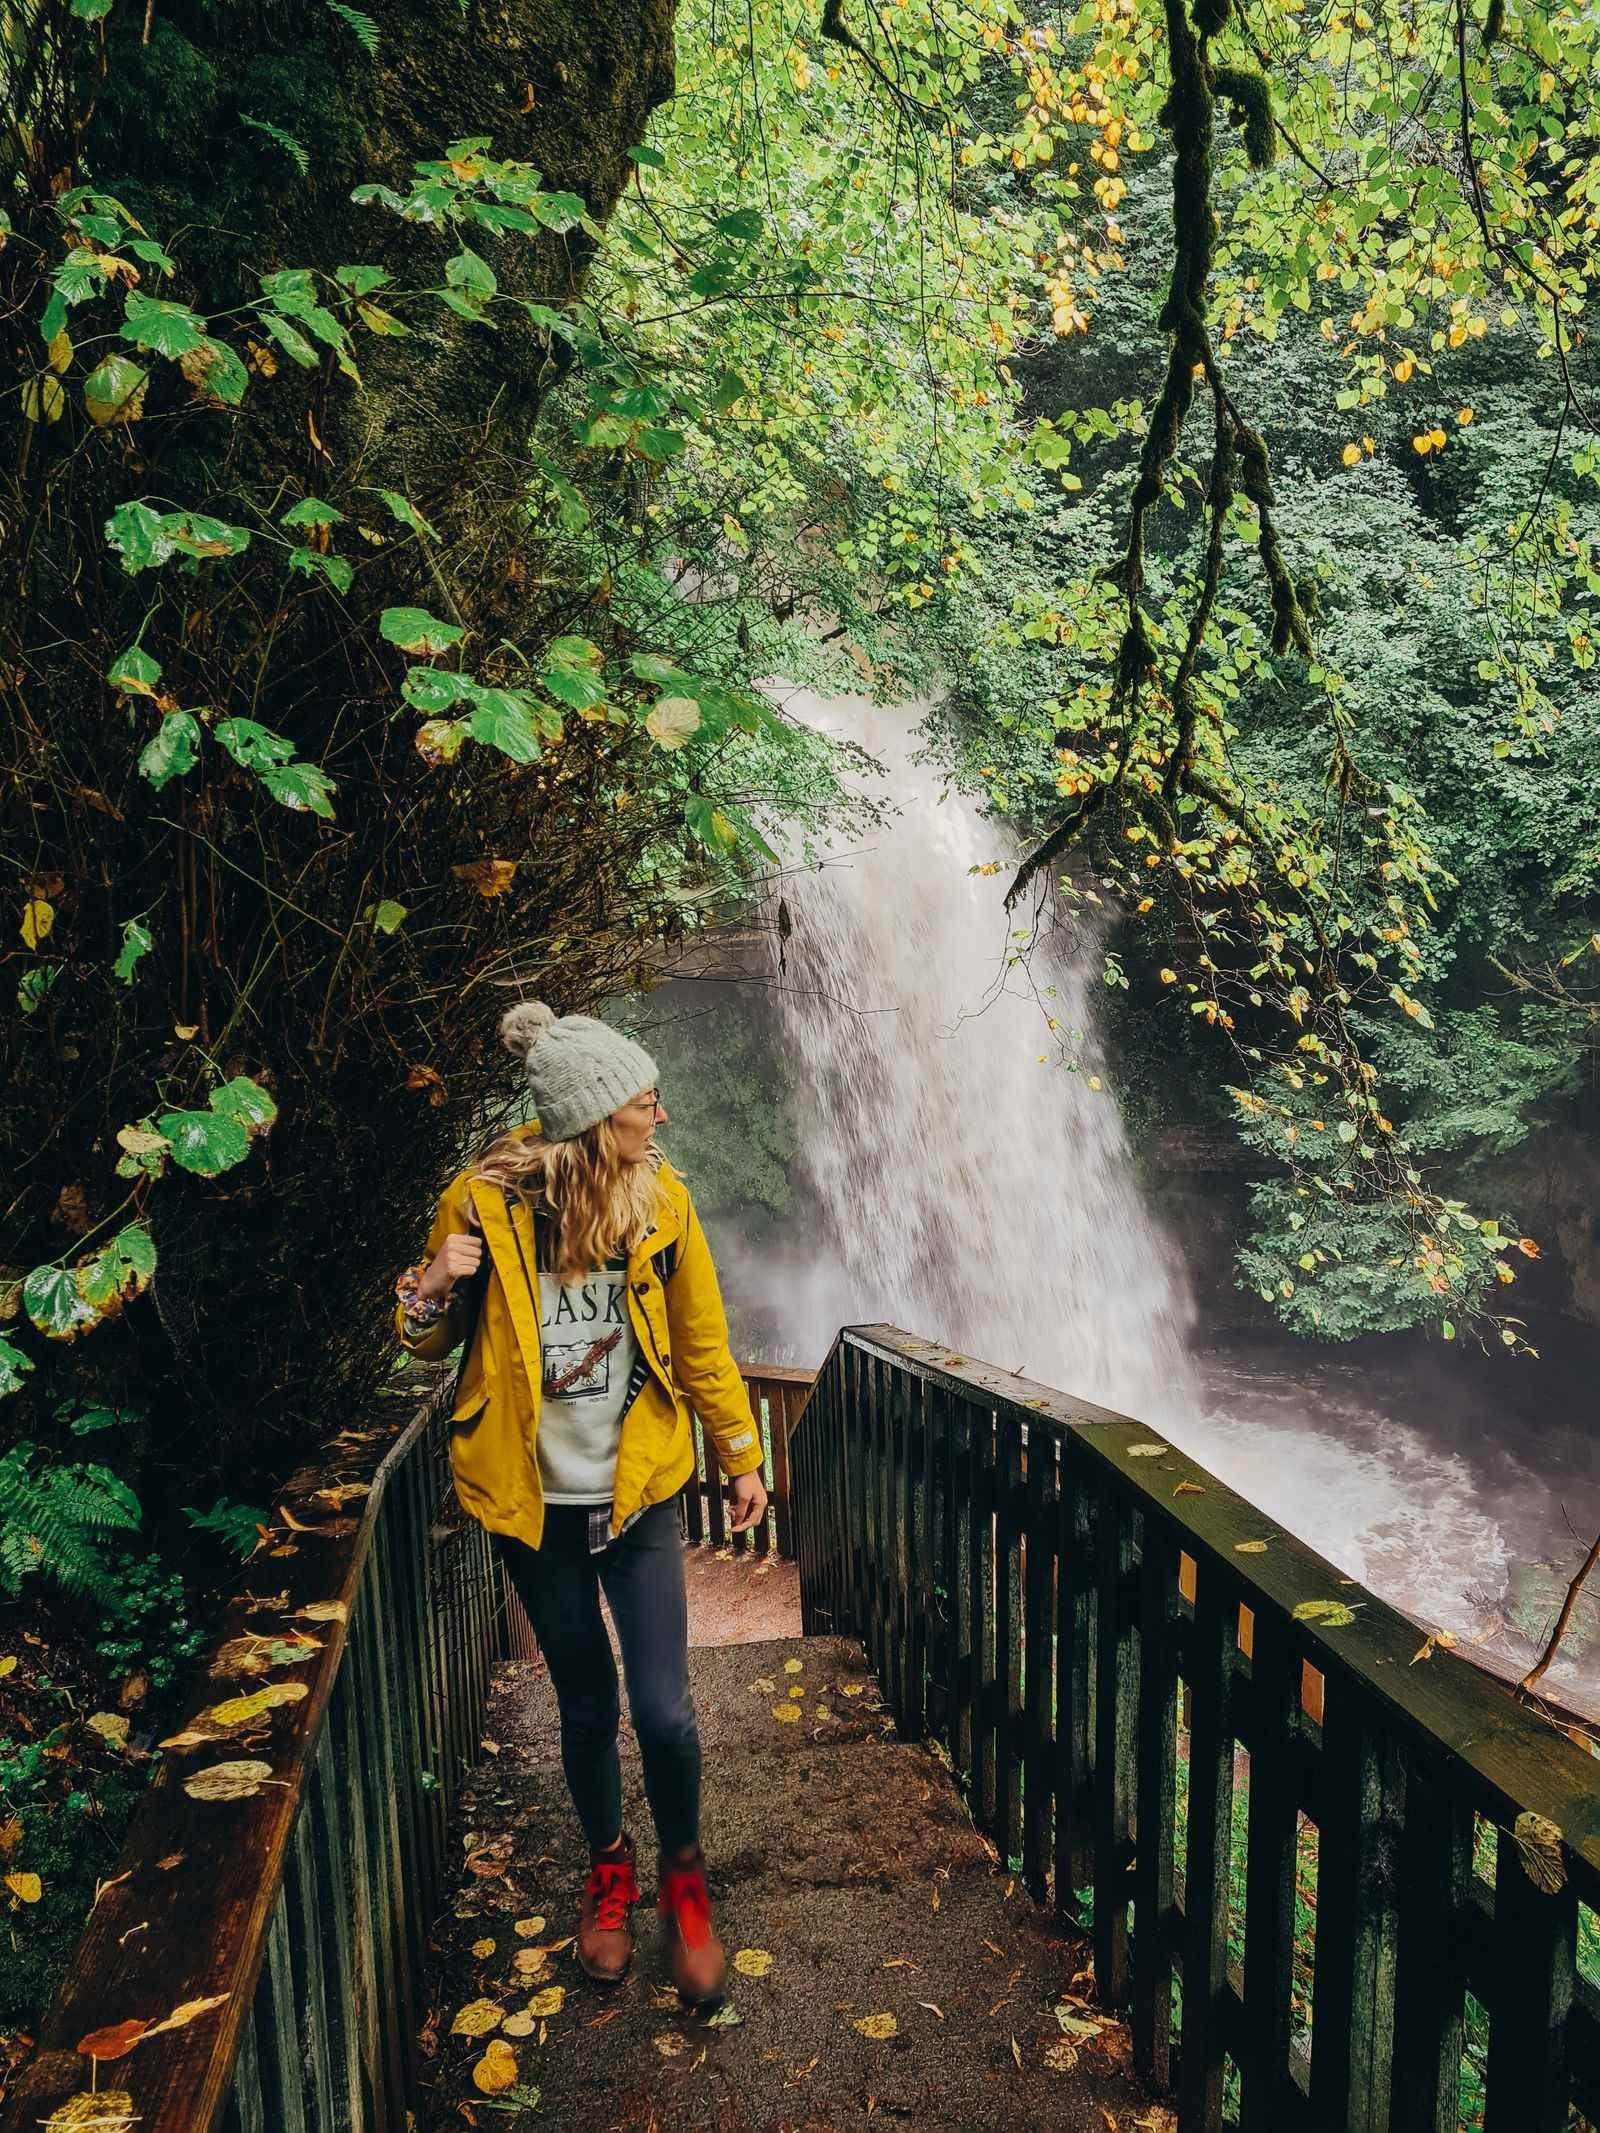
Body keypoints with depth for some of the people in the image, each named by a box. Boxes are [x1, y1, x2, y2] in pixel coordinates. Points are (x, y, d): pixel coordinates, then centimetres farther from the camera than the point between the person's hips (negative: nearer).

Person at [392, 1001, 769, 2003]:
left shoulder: (662, 1198, -7)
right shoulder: (484, 1203, -13)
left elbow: (703, 1341, 4)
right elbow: (430, 1343, 1)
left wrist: (744, 1457, 10)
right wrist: (432, 1287, -22)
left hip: (639, 1495, 1)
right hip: (536, 1504, 0)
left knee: (664, 1708, 0)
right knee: (587, 1705, 14)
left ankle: (683, 1871, 29)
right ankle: (609, 1866, 42)